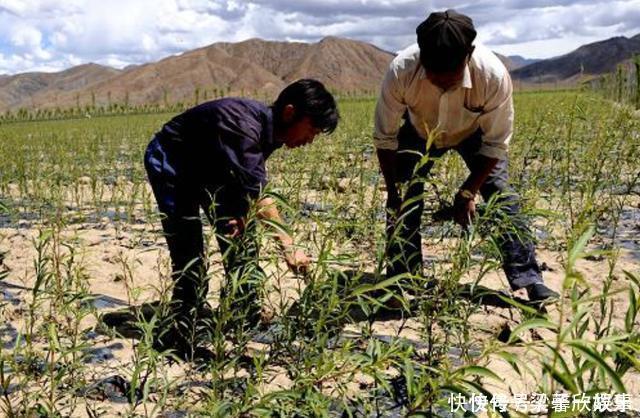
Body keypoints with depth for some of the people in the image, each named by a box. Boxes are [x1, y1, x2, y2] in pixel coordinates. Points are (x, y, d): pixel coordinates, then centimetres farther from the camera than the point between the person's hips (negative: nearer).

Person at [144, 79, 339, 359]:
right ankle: (179, 337, 0)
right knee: (189, 253, -13)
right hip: (170, 163, -8)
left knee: (242, 243, 7)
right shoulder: (244, 126, -38)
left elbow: (248, 187, -6)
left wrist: (242, 213, -25)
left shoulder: (269, 130, -11)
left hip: (211, 167, 8)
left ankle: (246, 323, 19)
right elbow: (256, 194, -43)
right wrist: (288, 245, -43)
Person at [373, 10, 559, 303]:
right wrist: (393, 192, -22)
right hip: (419, 132, 1)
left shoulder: (494, 75, -39)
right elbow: (385, 138, -23)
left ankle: (529, 280, -1)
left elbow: (496, 144, -23)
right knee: (404, 201, -8)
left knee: (501, 197, -12)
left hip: (474, 133, 0)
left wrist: (468, 192, -23)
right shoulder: (401, 71, -38)